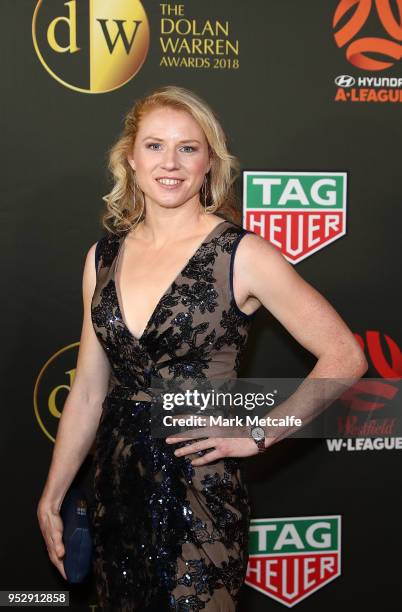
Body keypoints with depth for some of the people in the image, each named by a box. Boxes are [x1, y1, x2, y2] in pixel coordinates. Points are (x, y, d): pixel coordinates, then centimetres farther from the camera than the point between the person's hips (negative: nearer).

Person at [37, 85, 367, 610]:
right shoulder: (103, 256, 4)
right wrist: (52, 497, 10)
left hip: (200, 494, -4)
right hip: (116, 488, 5)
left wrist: (259, 434, -10)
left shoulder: (243, 256, -10)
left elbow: (344, 356, -8)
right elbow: (88, 392, 9)